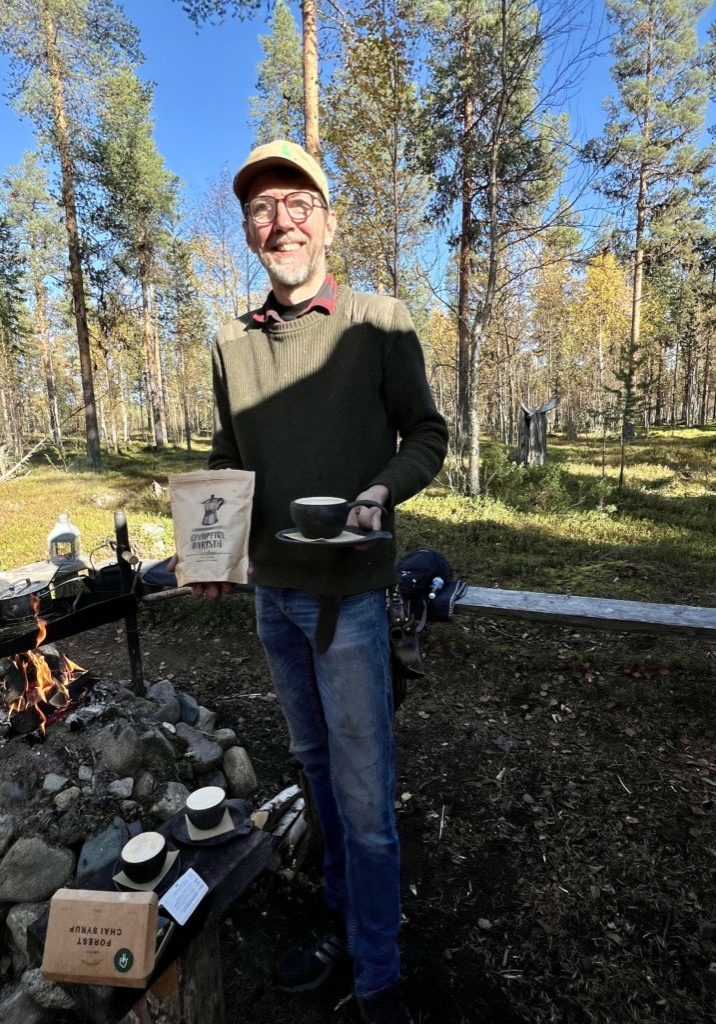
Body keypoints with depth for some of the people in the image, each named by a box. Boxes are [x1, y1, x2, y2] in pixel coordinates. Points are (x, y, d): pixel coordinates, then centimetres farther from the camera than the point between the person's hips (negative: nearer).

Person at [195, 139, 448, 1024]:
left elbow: (428, 437, -3)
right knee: (316, 763, 19)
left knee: (363, 792, 4)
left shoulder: (379, 322, -6)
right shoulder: (233, 344, 7)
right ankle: (345, 920, 42)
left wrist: (379, 491, -22)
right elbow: (226, 459, 13)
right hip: (270, 593, 5)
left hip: (349, 593, -5)